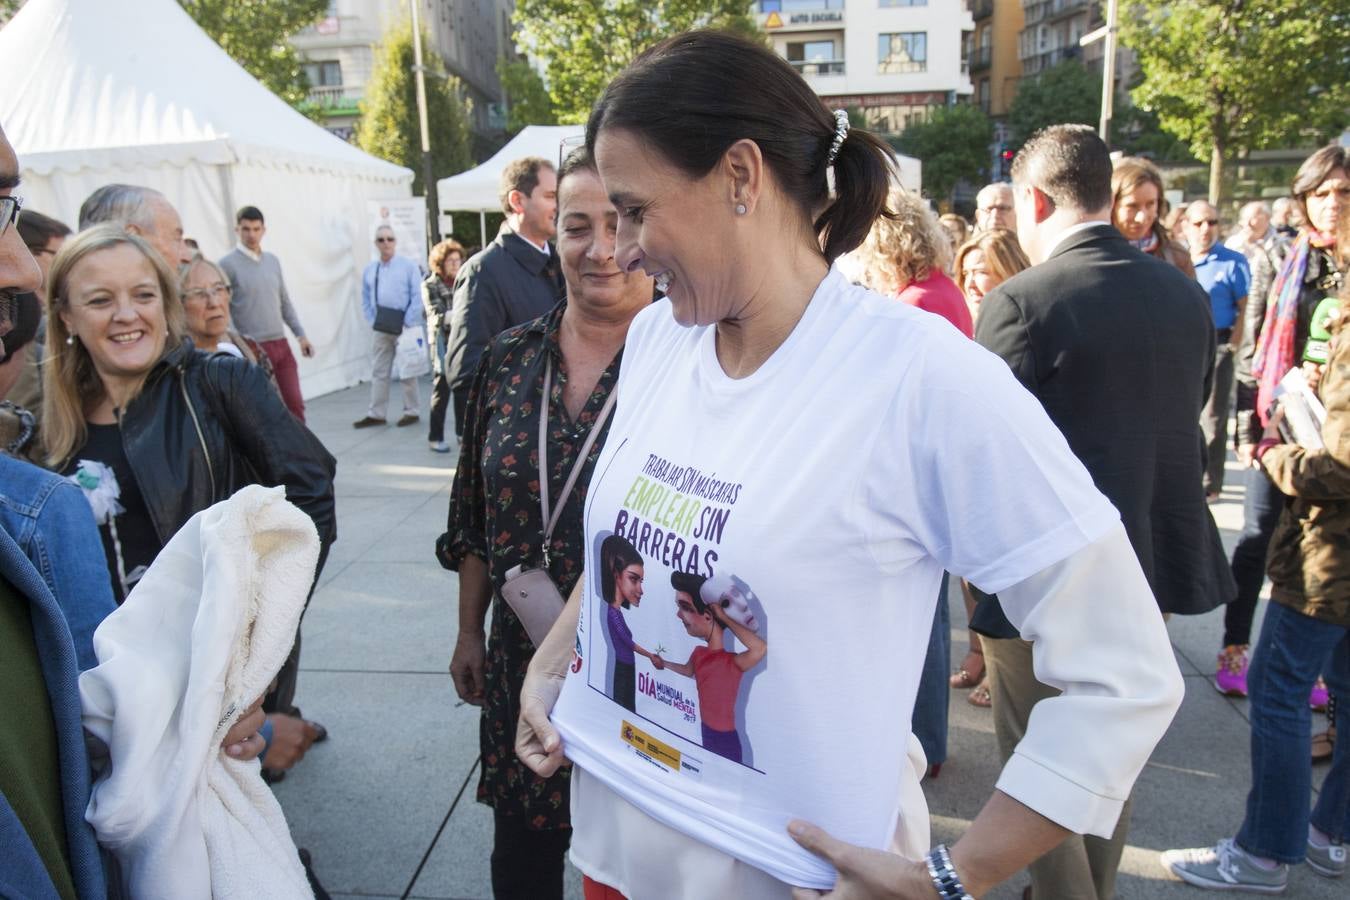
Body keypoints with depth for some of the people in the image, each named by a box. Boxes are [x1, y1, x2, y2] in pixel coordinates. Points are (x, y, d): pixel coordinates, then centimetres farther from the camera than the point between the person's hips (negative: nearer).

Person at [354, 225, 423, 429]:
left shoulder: (408, 265, -4)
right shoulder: (370, 270, 9)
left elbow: (418, 297, -9)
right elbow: (366, 300, 14)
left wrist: (408, 324, -13)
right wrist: (372, 322, 2)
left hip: (403, 327, -4)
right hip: (380, 329, 4)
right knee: (379, 372, 8)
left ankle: (412, 412, 13)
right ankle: (376, 414, 14)